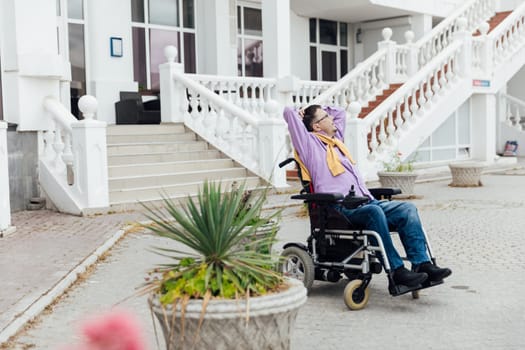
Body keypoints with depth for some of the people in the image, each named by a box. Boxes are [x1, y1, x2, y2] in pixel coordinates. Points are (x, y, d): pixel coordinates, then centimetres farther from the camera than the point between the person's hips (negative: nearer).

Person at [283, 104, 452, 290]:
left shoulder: (336, 138, 29)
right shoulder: (310, 143, 6)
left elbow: (340, 113, 46)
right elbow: (288, 112, -2)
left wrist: (315, 110, 35)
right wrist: (302, 116, 18)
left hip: (365, 202, 8)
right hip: (340, 207, -8)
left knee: (408, 209, -12)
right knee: (374, 212, -37)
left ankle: (422, 264, -21)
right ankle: (398, 271, -36)